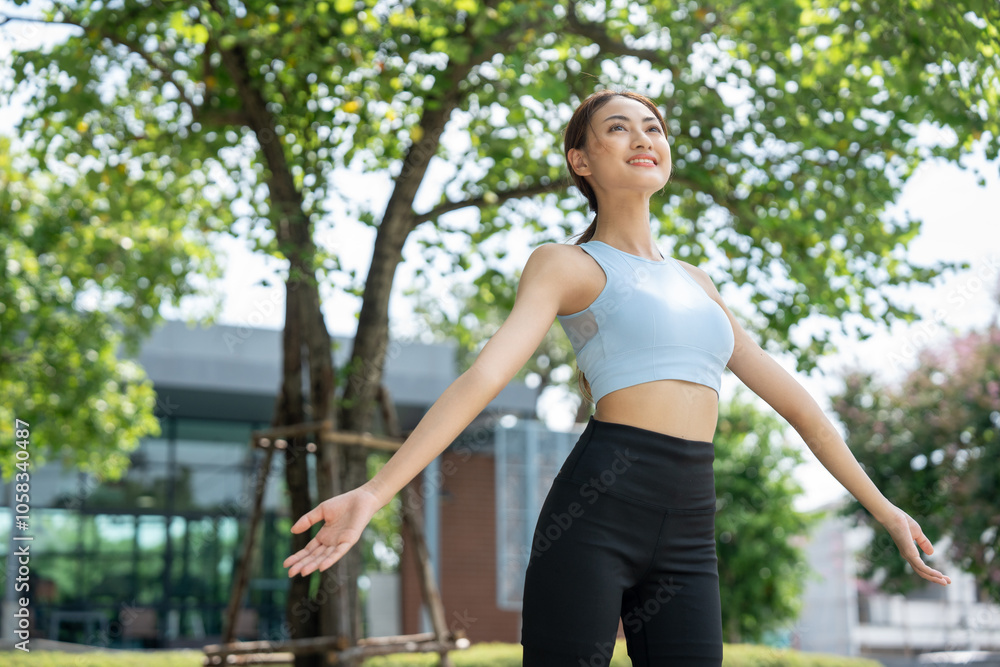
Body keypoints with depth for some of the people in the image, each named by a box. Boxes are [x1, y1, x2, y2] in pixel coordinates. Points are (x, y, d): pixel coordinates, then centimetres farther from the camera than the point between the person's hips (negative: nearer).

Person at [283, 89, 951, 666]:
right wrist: (371, 495, -21)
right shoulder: (564, 264, 6)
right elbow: (480, 379, -8)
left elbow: (791, 398, 26)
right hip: (595, 508, -5)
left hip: (686, 536, 5)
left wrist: (880, 505, 25)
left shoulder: (694, 281, 24)